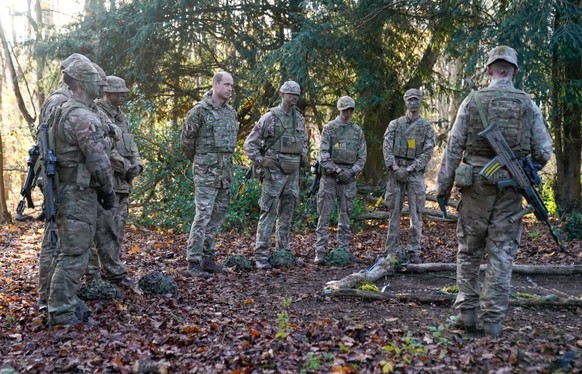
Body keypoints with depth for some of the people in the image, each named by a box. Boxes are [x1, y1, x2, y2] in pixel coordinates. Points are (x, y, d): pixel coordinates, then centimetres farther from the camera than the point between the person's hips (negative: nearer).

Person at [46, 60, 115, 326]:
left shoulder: (63, 111, 14)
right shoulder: (83, 116, -18)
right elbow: (98, 160, -21)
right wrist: (108, 190, -7)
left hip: (65, 189, 10)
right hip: (79, 192, -10)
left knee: (67, 250, 18)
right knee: (74, 253, -4)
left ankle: (64, 300, 28)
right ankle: (60, 311, 2)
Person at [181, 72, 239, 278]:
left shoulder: (231, 112, 12)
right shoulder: (200, 110, -8)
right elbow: (187, 139, -4)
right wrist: (198, 160, 7)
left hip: (226, 172, 7)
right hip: (206, 172, -7)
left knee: (218, 215, 10)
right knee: (203, 215, -10)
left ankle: (207, 257, 20)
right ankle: (193, 262, -3)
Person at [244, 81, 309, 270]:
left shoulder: (300, 119, 11)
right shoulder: (270, 118, -8)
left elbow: (303, 141, 27)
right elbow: (250, 144, -8)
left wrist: (304, 156, 10)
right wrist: (262, 161, -16)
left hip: (293, 173, 6)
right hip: (274, 173, -6)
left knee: (287, 213, 12)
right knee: (268, 213, -6)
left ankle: (283, 251, 21)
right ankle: (261, 255, -4)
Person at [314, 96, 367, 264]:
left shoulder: (358, 131, 11)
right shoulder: (329, 128, 1)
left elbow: (362, 157, 8)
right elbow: (323, 154, -6)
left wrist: (351, 171, -7)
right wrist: (337, 170, -15)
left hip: (349, 176, 3)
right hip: (329, 175, -3)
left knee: (345, 215, 7)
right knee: (324, 215, -4)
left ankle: (344, 250, 13)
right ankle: (320, 252, -2)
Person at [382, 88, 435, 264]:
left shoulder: (427, 127, 6)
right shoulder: (394, 124, 10)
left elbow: (427, 153, -2)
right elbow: (387, 148, 1)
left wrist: (408, 169, -12)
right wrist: (395, 168, -13)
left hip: (415, 172, -1)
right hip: (396, 171, 1)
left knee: (416, 213, -2)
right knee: (394, 211, 3)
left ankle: (414, 252, 4)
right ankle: (392, 250, 9)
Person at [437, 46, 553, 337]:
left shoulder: (472, 101, -2)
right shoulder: (528, 105, 2)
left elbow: (453, 147, -4)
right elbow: (543, 152, 2)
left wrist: (443, 187, 2)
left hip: (477, 185, -1)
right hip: (510, 191, 1)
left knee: (469, 251, 12)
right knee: (501, 255, 5)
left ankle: (467, 311, 13)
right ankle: (493, 320, 8)